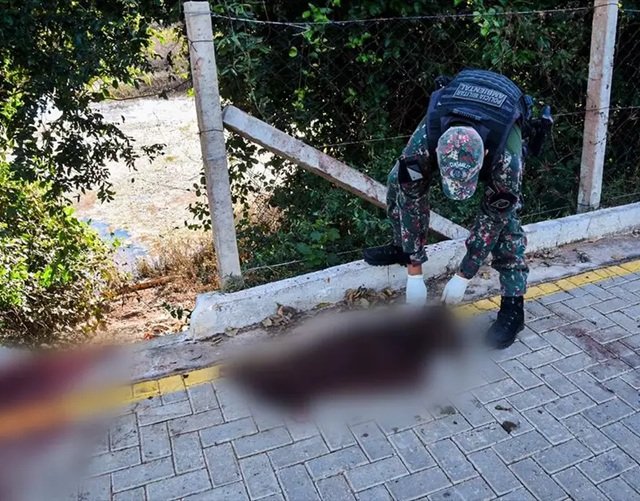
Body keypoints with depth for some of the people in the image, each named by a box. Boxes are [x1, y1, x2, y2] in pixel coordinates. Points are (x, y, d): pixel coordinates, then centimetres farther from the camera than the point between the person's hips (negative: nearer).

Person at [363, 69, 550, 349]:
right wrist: (414, 273, -27)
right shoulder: (423, 142, -41)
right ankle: (402, 248, 17)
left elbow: (493, 217, -31)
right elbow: (412, 201, -31)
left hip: (500, 131, -2)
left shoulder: (507, 155, -44)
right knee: (399, 182, -8)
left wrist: (462, 277, -26)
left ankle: (513, 307, -10)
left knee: (504, 215, -19)